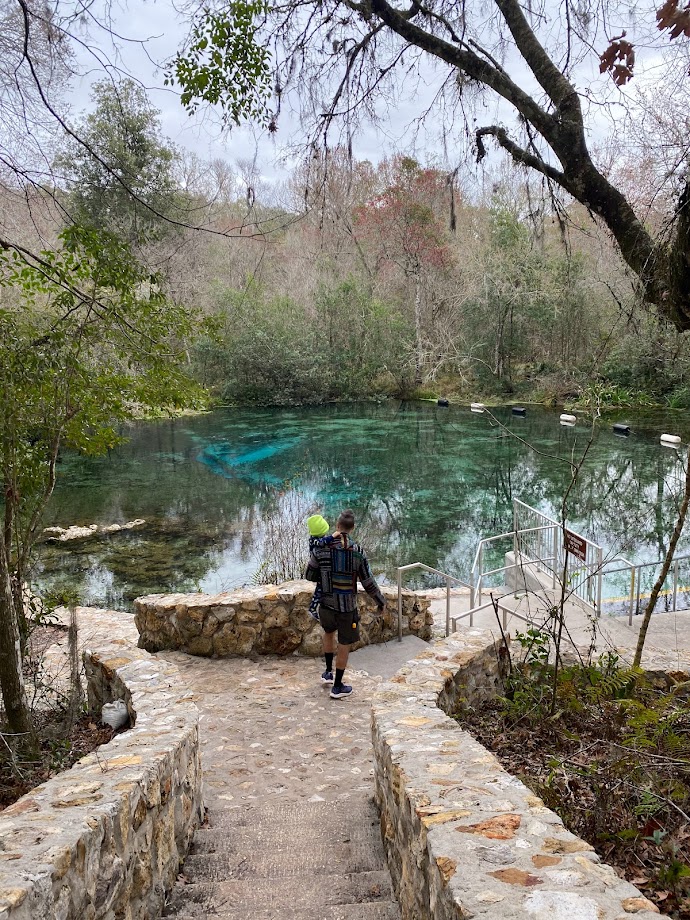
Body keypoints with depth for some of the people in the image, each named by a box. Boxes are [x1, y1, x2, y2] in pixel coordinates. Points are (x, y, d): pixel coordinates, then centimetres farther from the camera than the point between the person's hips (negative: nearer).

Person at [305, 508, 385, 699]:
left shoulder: (321, 549, -10)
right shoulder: (358, 552, -13)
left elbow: (309, 575, 1)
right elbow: (368, 583, -7)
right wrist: (381, 602, 9)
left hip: (326, 603, 3)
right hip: (347, 607, -3)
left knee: (329, 632, 31)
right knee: (344, 644, 13)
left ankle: (328, 672, 39)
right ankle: (337, 687, 23)